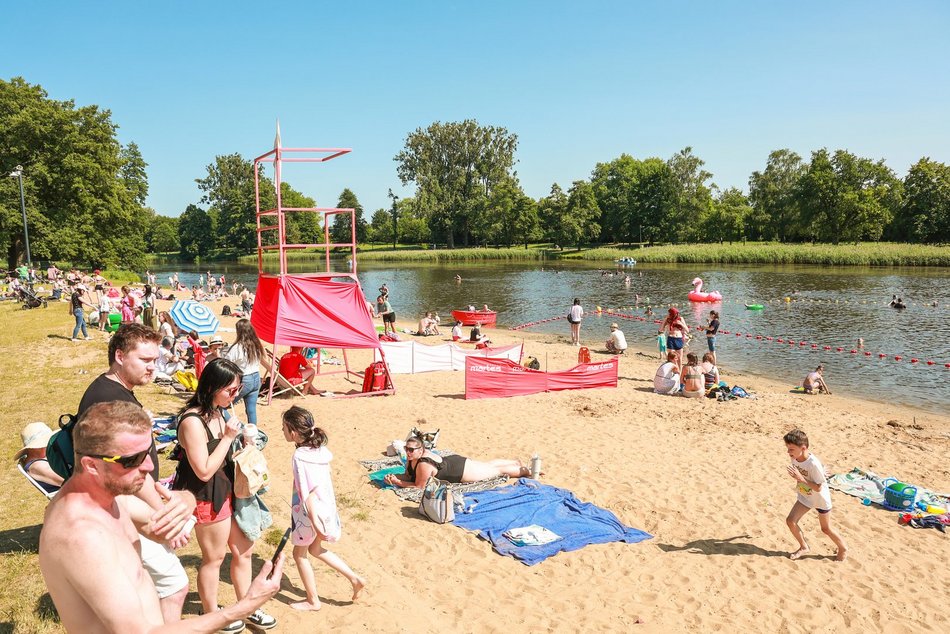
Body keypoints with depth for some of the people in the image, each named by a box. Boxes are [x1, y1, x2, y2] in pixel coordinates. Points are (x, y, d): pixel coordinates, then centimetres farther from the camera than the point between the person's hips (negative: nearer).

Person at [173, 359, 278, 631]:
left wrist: (242, 439, 1)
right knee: (214, 557, 12)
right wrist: (228, 437, -23)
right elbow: (204, 471, -24)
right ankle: (211, 615, 35)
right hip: (208, 498, -8)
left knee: (244, 550, 17)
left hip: (229, 491, 8)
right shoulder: (193, 421, -25)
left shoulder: (218, 412, 2)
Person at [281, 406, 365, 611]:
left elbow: (308, 494, -25)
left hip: (311, 512, -8)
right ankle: (355, 578, 23)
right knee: (315, 549, 26)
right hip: (326, 507, 8)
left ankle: (313, 601, 28)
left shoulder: (299, 457, -25)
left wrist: (315, 525, -21)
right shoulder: (320, 449, -2)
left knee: (299, 554, 16)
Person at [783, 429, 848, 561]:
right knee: (790, 521, -3)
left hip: (821, 498, -6)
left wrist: (800, 478, -39)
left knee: (826, 528, 12)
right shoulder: (794, 458, -15)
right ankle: (803, 547, 19)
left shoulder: (813, 464, -36)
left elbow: (818, 488, -31)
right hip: (805, 497, 6)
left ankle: (843, 549, 39)